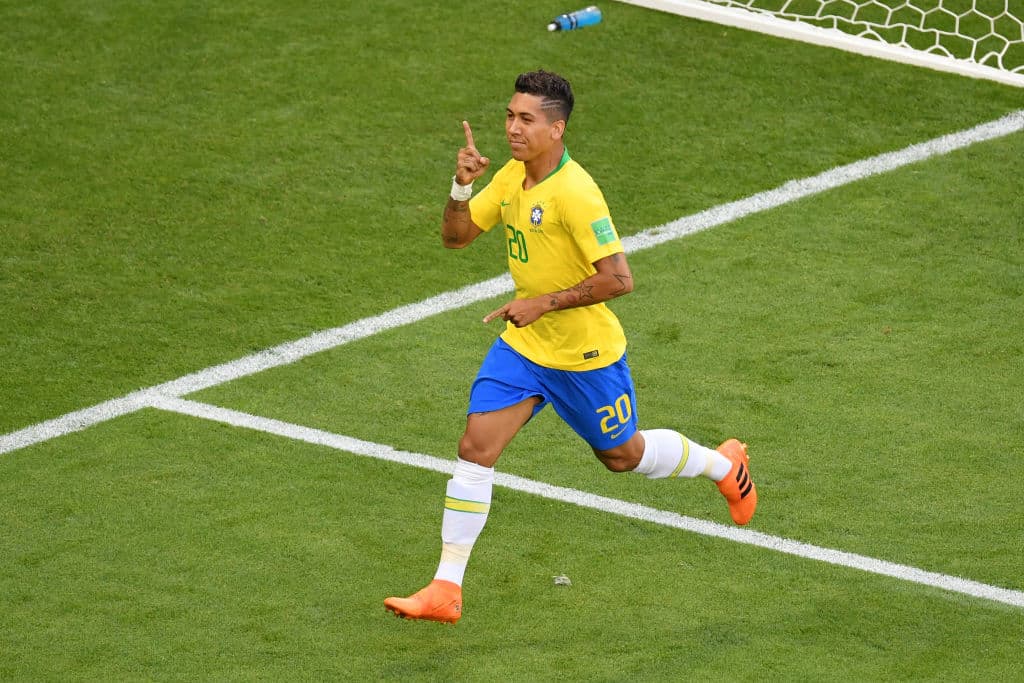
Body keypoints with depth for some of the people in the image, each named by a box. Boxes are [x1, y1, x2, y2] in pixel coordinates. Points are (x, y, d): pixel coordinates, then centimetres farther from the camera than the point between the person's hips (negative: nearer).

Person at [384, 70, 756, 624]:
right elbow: (454, 236, 5)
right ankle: (445, 592, -4)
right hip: (522, 346, 6)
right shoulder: (511, 176, -1)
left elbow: (618, 279, -27)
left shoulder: (574, 193, -26)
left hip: (585, 353, -6)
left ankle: (724, 465, 45)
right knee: (475, 448, -7)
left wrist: (546, 302, -25)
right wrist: (462, 186, -13)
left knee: (621, 455, 15)